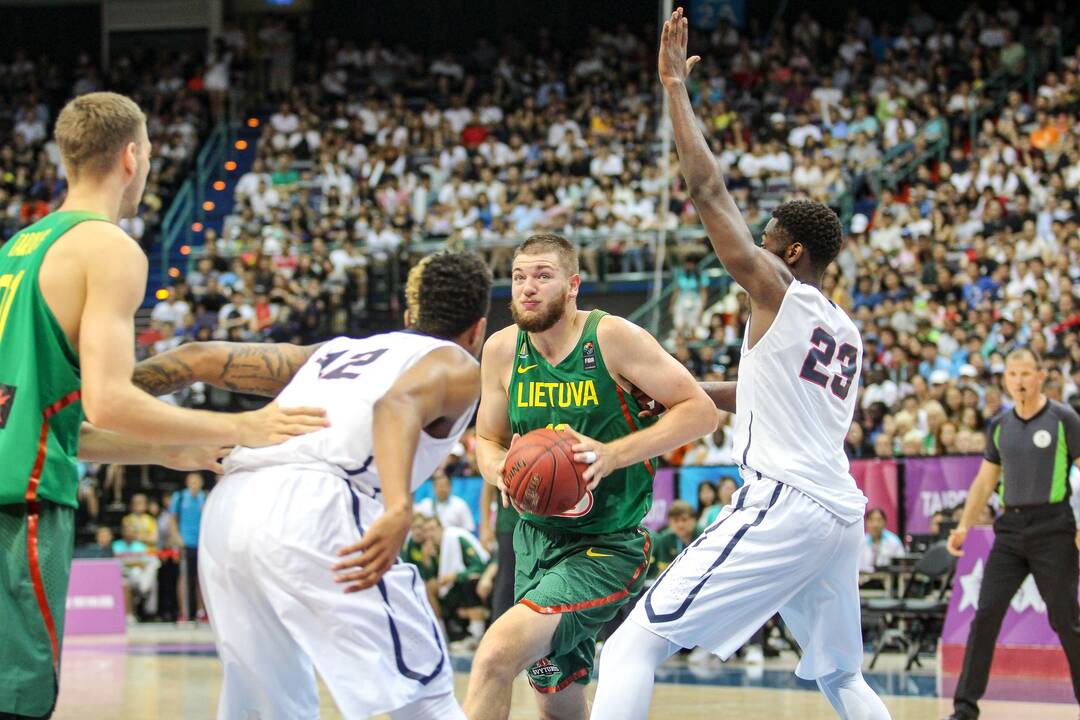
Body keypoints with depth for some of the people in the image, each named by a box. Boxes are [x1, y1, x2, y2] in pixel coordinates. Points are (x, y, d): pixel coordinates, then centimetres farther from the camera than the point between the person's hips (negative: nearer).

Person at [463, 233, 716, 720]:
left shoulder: (611, 337, -15)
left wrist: (613, 454, -25)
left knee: (495, 656, -26)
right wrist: (500, 471, -12)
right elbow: (488, 438, 13)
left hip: (606, 547, -6)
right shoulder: (502, 350, 0)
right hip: (536, 538, 6)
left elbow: (701, 411, -14)